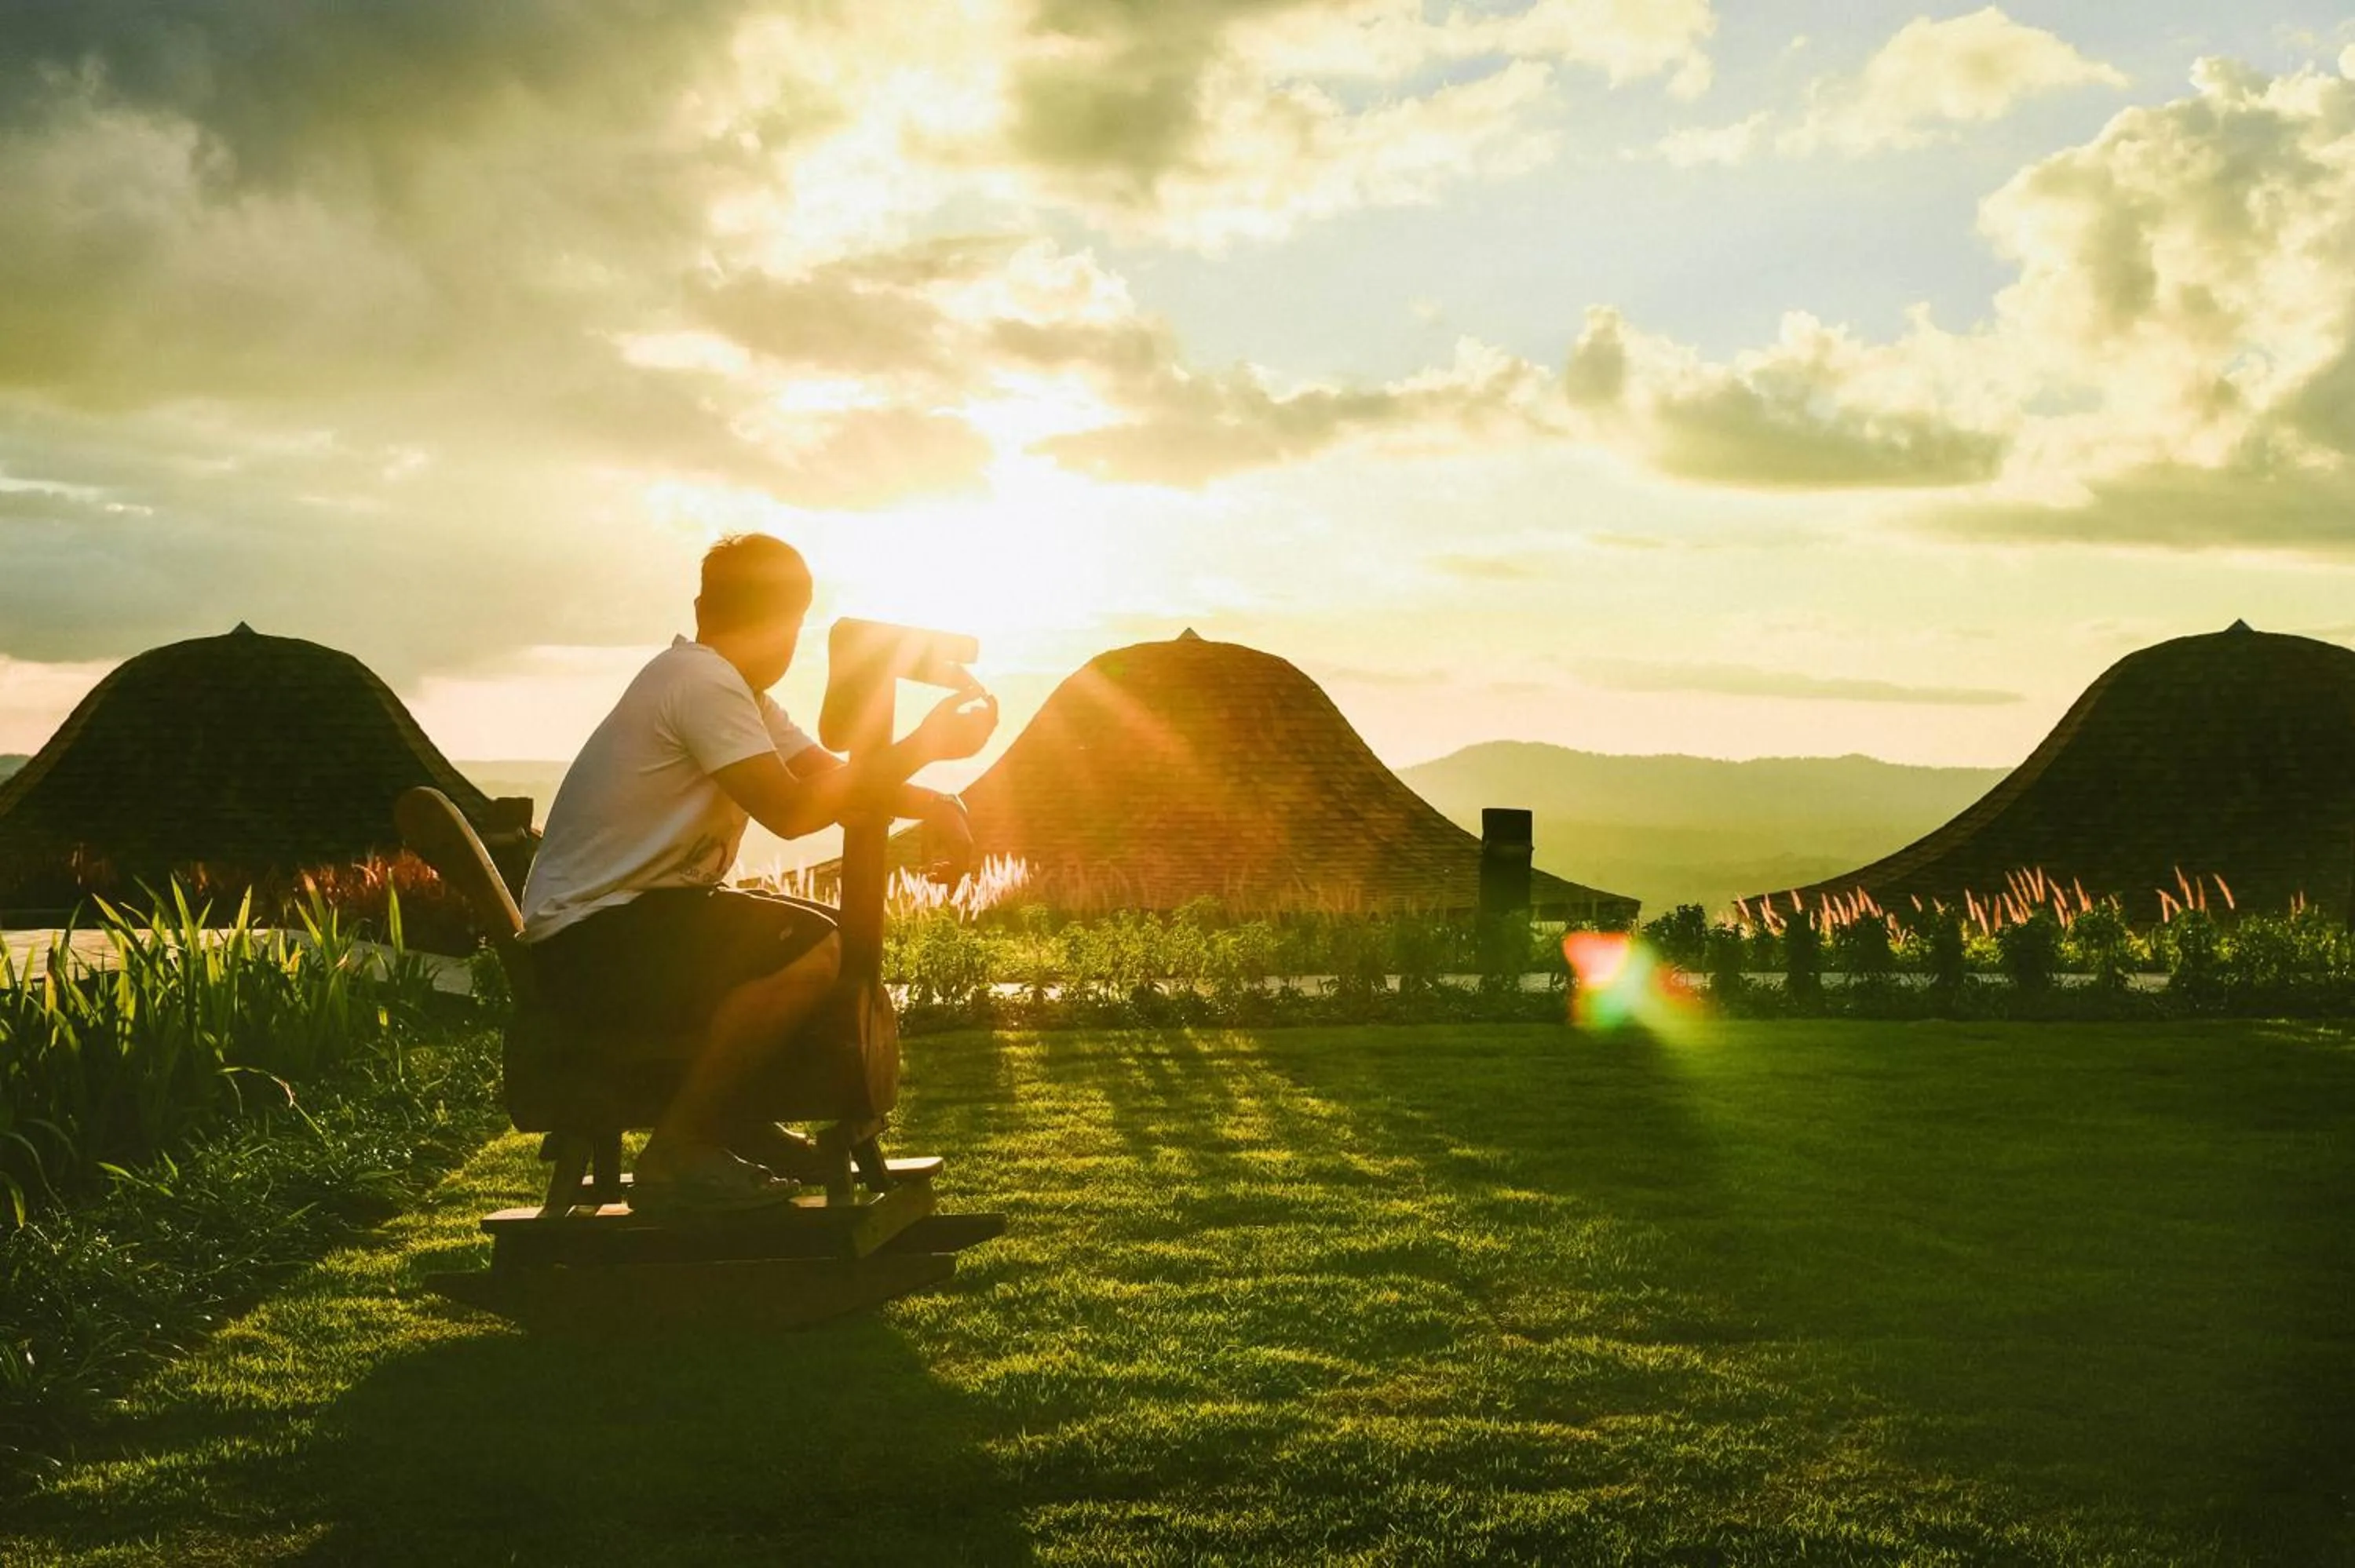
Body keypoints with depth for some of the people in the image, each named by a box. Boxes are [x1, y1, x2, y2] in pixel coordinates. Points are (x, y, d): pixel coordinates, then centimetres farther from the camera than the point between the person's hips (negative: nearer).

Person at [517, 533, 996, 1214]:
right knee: (810, 952, -27)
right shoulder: (703, 682, -18)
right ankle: (677, 1150, -14)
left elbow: (827, 774, 12)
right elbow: (791, 811, -26)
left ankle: (726, 1117, 16)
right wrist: (922, 747, -22)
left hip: (638, 915, 10)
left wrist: (926, 801, -6)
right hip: (586, 939, -10)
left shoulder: (737, 691, 13)